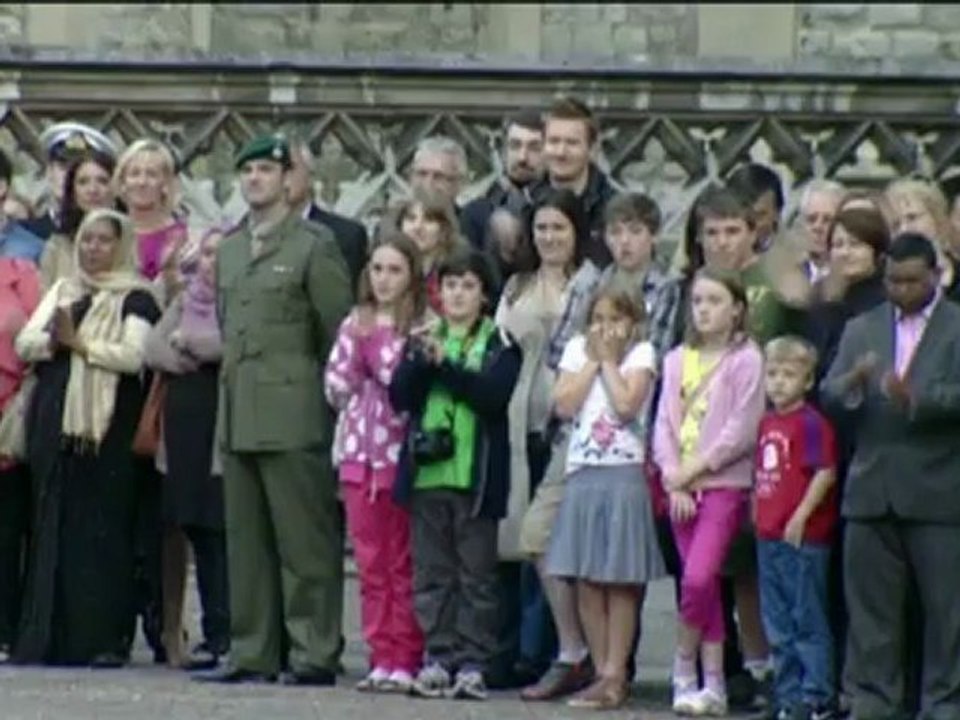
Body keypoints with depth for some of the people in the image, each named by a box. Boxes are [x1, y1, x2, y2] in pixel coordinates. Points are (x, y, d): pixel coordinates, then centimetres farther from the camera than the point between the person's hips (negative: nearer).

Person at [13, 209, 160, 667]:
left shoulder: (135, 299, 1)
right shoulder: (61, 292, 19)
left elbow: (133, 355, -14)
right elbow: (24, 344, 10)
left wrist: (80, 343, -13)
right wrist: (52, 341, -9)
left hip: (106, 426, -5)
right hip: (53, 420, 5)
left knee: (101, 529, -6)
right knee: (53, 523, 5)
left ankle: (103, 639, -4)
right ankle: (50, 636, 8)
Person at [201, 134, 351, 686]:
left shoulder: (314, 245, -3)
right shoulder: (228, 248, 18)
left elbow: (337, 330, -4)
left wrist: (330, 395, -5)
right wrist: (228, 400, 16)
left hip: (294, 417, -7)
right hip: (239, 417, 7)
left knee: (305, 541, -6)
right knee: (246, 541, 8)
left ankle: (315, 654, -4)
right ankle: (252, 654, 11)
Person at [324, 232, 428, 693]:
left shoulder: (422, 327, -4)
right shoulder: (356, 324, 12)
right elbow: (337, 390, 9)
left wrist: (381, 342, -14)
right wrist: (353, 344, -4)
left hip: (402, 454, -5)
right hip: (360, 454, 5)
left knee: (404, 565, -2)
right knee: (371, 563, 6)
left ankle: (404, 660, 1)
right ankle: (382, 658, 10)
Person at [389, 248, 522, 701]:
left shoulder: (500, 343, 3)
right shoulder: (423, 337, 13)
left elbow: (494, 394, -13)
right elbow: (399, 395, 2)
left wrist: (445, 364, -16)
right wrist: (421, 360, -14)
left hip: (476, 475, -3)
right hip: (426, 472, 3)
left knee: (476, 574, 1)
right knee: (432, 573, 5)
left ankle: (472, 663, 3)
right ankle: (438, 658, 9)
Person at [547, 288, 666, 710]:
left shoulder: (640, 353, 0)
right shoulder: (577, 350, 10)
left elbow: (627, 404, -14)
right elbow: (564, 406, -2)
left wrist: (609, 360, -5)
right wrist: (593, 360, -2)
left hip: (624, 473, -4)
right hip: (581, 472, 4)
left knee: (620, 580, -2)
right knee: (585, 579, 3)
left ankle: (615, 676, 0)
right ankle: (602, 674, 9)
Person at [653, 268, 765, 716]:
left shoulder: (745, 360, -4)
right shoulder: (678, 360, 13)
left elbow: (743, 429, -9)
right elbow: (664, 423, 8)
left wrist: (693, 468, -10)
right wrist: (673, 478, -4)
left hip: (724, 482, -5)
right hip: (681, 485, 5)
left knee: (698, 578, -17)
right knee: (702, 583, 6)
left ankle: (684, 667, 0)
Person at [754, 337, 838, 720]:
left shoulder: (811, 423, -12)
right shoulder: (767, 422, 13)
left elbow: (825, 473, -17)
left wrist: (800, 516, -19)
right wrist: (758, 513, 15)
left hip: (802, 536, -8)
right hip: (769, 535, 8)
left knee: (808, 619, -3)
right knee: (777, 623, 13)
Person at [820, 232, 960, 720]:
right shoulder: (862, 329, 14)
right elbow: (829, 398, 6)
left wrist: (916, 398, -25)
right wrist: (853, 382, -16)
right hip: (873, 491, 3)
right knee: (871, 602, 5)